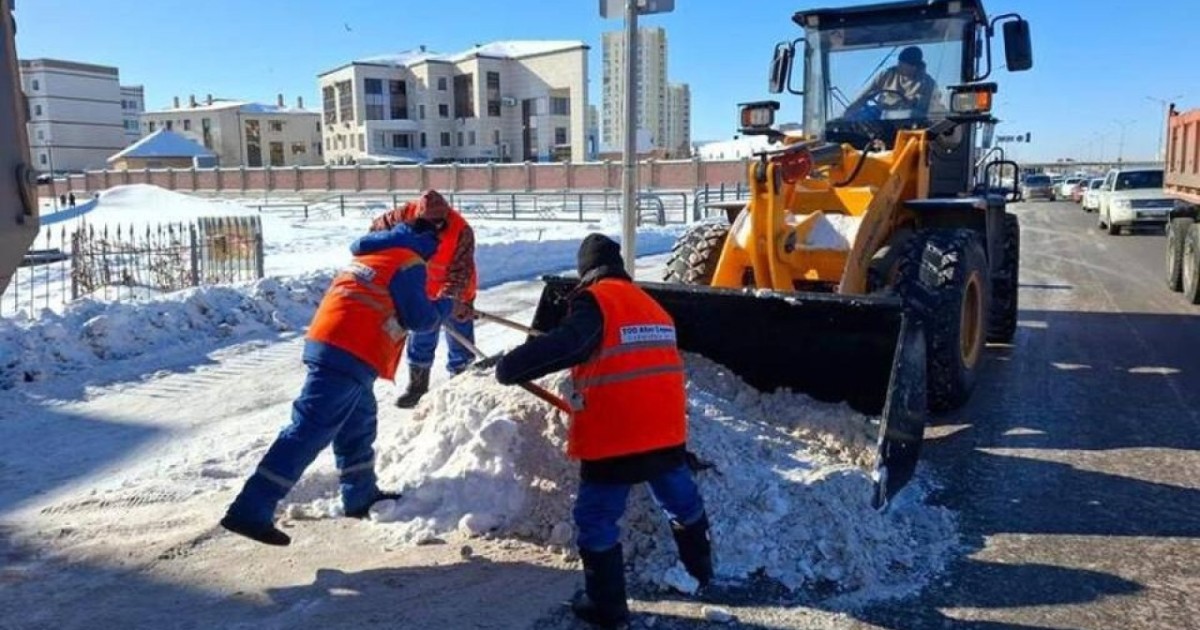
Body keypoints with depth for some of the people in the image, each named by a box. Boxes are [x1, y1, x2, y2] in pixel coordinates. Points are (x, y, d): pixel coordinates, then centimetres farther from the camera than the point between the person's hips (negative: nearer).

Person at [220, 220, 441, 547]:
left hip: (325, 342, 9)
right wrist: (435, 313, 17)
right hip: (349, 356, -9)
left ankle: (362, 497, 36)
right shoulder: (408, 264, -2)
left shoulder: (367, 256, 23)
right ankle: (250, 511, -13)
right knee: (309, 431, -11)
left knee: (358, 426, 22)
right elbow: (421, 319, -4)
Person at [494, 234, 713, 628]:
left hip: (614, 438, -7)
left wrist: (509, 367, -18)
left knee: (595, 520, 7)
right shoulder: (652, 305, 14)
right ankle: (702, 572, 45)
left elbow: (565, 346, -26)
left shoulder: (596, 301, -10)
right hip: (666, 430, 7)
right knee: (682, 502, 26)